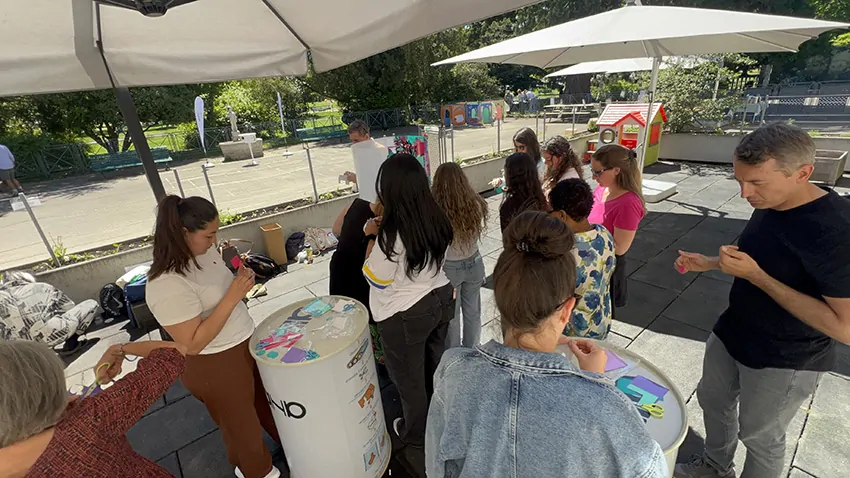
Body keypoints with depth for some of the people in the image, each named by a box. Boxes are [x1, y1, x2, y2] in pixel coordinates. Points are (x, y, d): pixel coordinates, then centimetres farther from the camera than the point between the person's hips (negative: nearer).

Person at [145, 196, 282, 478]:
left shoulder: (204, 250, -4)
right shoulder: (167, 285, -29)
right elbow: (193, 344, -27)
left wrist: (241, 282, -8)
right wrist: (231, 298, -30)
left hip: (245, 343, 8)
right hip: (215, 366, -7)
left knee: (268, 400, 28)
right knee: (241, 425, 19)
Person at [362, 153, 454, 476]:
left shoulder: (391, 232, -29)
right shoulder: (437, 219, -6)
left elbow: (375, 278, -15)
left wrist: (371, 237, -7)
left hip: (405, 316, -7)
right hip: (440, 299, 7)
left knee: (410, 380, 17)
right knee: (434, 368, 26)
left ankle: (416, 438, 42)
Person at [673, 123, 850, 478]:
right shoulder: (770, 205, -5)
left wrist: (755, 275, -31)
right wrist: (709, 263, -1)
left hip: (784, 361, -8)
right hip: (731, 334, 8)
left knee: (759, 435, 16)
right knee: (713, 400, 25)